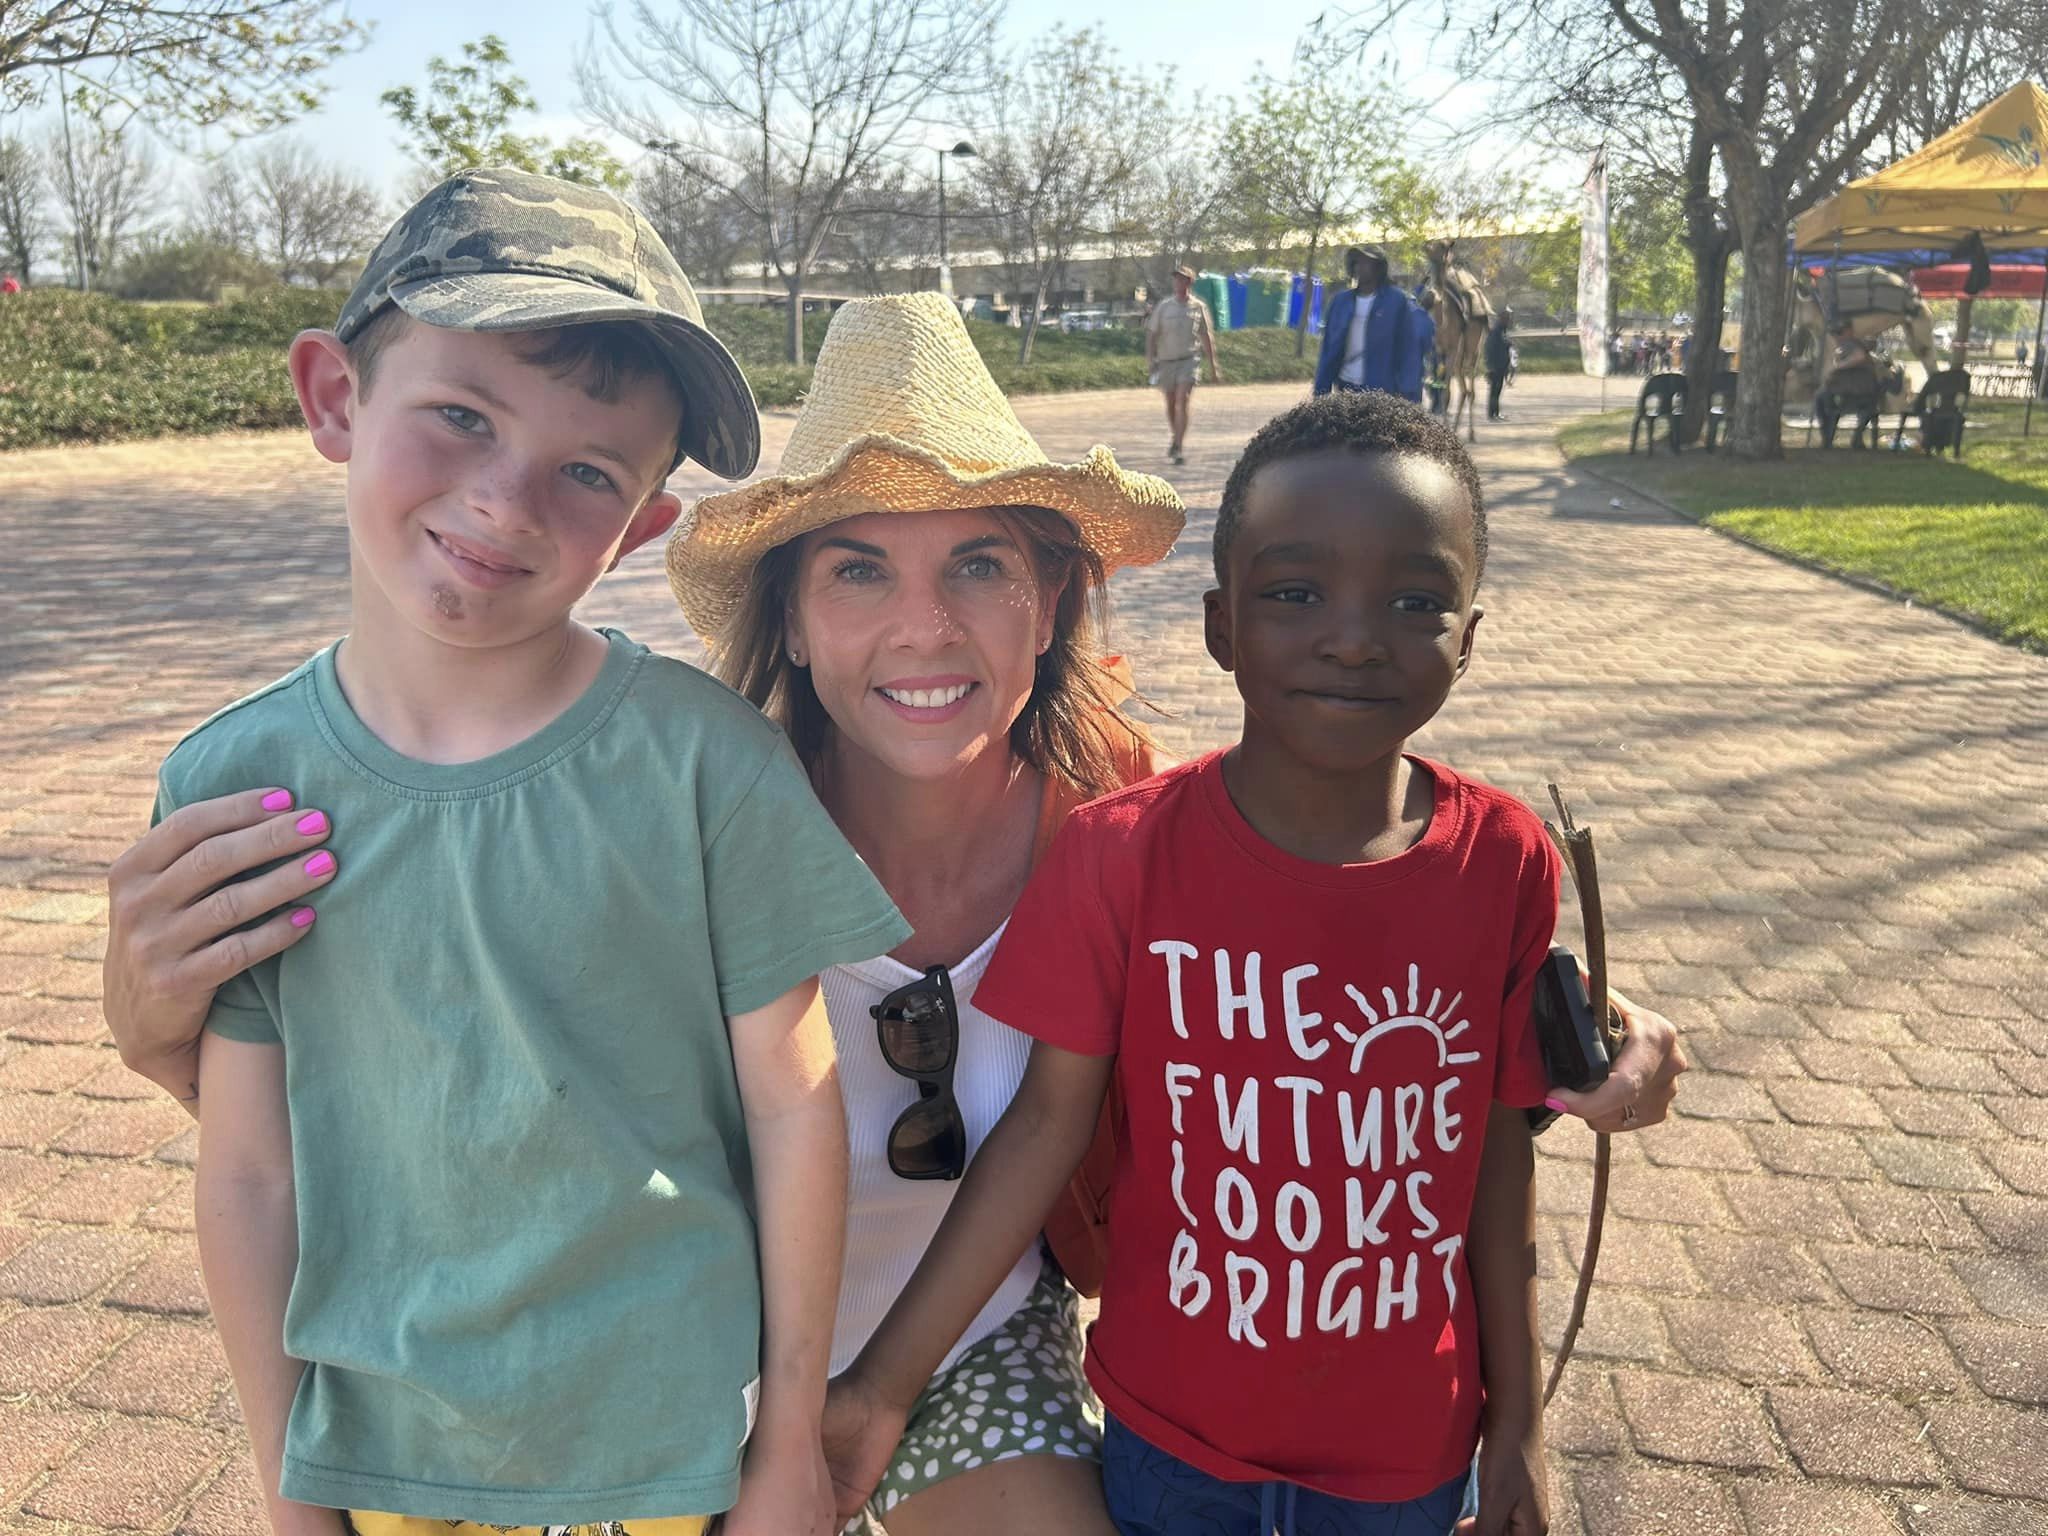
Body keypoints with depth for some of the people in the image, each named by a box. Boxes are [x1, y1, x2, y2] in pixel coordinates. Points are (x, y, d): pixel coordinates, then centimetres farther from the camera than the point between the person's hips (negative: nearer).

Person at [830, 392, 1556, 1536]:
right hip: (1170, 1429, 0)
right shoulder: (1122, 854, -19)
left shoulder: (1506, 866, -15)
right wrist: (883, 1387, -12)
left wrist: (1520, 1421, 3)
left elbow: (1501, 1152, -5)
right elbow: (1051, 1119, -13)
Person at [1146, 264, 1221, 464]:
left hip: (1188, 360, -2)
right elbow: (1152, 334, 4)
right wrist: (1149, 359, -8)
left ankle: (1178, 448, -17)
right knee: (1170, 405, 13)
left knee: (1182, 402, -16)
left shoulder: (1198, 307, 3)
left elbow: (1206, 338, 10)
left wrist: (1213, 366, 11)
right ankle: (1176, 439, 36)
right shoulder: (1163, 306, 3)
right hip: (1166, 360, 2)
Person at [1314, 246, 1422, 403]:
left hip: (1381, 391, -4)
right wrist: (1321, 391, 6)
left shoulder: (1397, 301, -2)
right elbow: (1329, 349, 11)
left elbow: (1409, 351, -5)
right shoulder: (1341, 301, 10)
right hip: (1345, 387, 4)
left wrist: (1409, 395, -14)